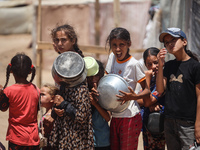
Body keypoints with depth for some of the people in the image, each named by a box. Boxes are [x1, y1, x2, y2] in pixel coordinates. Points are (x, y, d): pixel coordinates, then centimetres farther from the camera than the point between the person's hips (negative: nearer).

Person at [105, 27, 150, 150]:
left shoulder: (134, 64, -11)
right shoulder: (112, 58, 7)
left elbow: (147, 90, -8)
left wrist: (134, 96, -27)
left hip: (130, 117, -6)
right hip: (115, 116, 6)